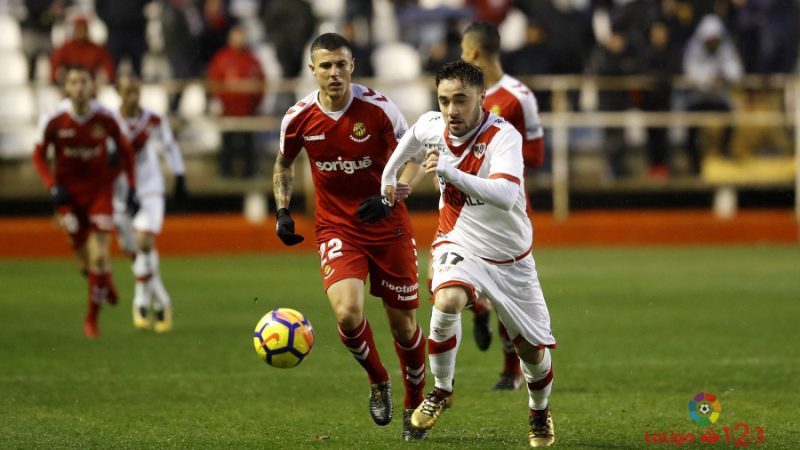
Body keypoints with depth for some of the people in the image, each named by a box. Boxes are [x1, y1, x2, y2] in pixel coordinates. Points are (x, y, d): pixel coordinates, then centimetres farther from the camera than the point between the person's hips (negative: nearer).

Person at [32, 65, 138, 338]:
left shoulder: (105, 118, -12)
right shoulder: (54, 120, -13)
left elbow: (125, 151, 4)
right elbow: (39, 156, 1)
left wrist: (132, 189, 0)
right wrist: (52, 186, -12)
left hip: (99, 190, 0)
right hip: (68, 191, 1)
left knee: (99, 256, -11)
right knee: (85, 258, 2)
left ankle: (92, 319, 4)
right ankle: (105, 282, 39)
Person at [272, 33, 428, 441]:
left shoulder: (377, 108, -14)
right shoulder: (298, 118, -7)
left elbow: (415, 158, -6)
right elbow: (284, 164, 14)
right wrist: (282, 211, 2)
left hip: (388, 225, -1)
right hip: (336, 228, 1)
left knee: (402, 323, 5)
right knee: (347, 312, -22)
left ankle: (414, 406, 29)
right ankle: (377, 381, 9)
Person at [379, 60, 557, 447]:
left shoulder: (503, 136, -27)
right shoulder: (431, 126, -11)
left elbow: (507, 196, -45)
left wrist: (451, 172, -52)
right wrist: (389, 173, 23)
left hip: (510, 260, -1)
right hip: (458, 245, 1)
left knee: (534, 350, 7)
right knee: (447, 302, -32)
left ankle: (539, 412, 40)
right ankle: (441, 391, -9)